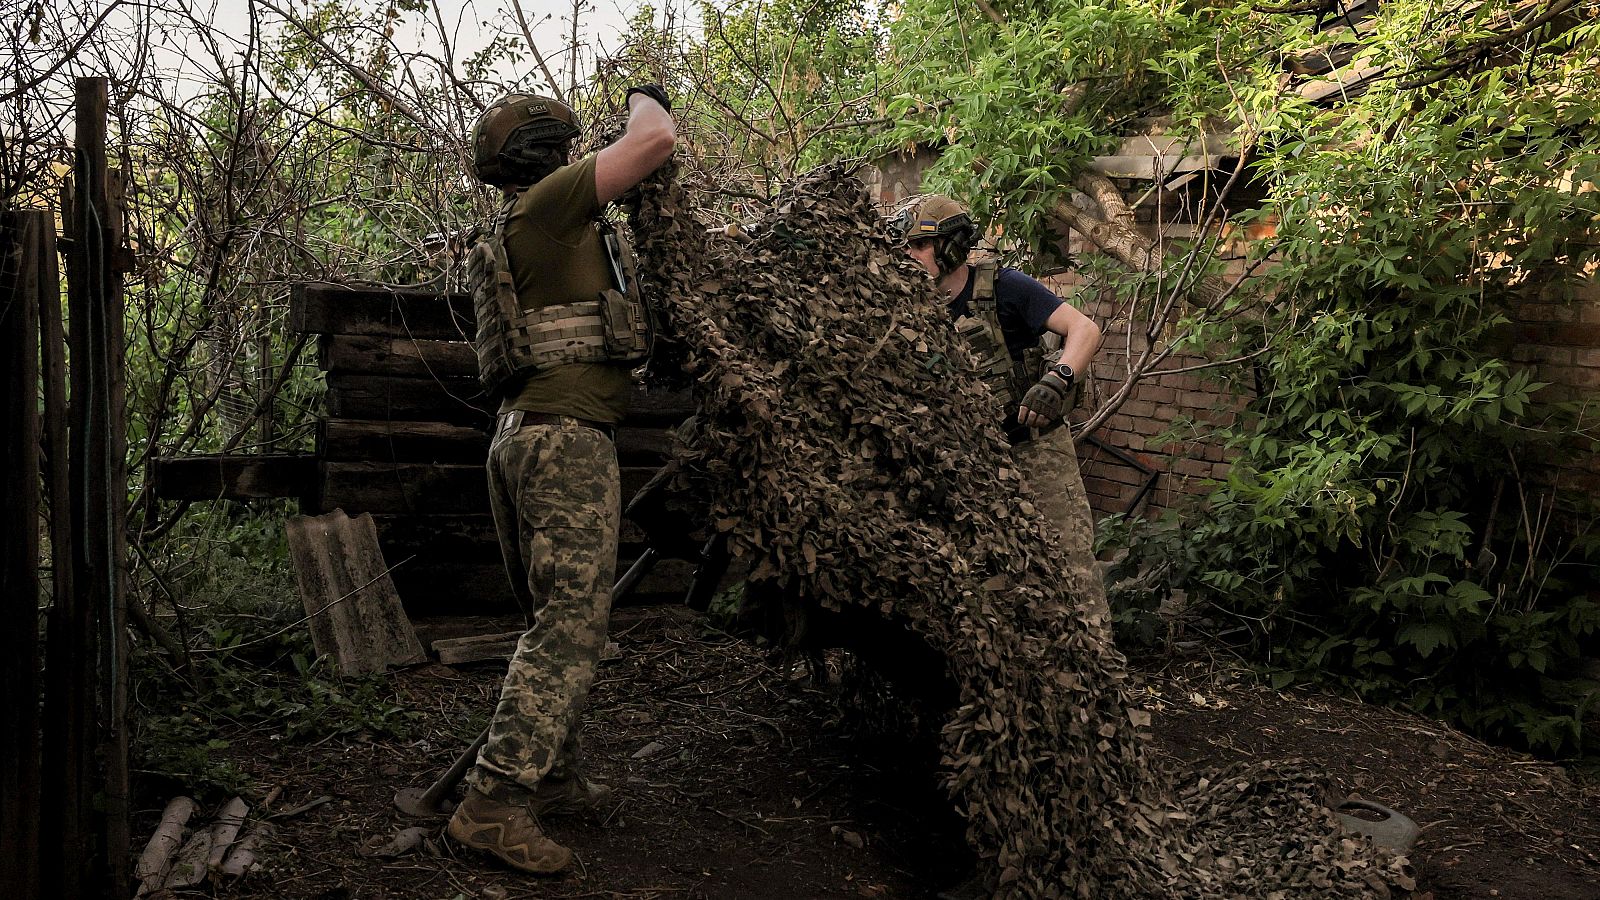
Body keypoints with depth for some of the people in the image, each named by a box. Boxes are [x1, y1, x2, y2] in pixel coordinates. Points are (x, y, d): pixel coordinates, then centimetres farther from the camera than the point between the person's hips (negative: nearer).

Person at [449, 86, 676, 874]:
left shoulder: (520, 235, 22)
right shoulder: (543, 206, -7)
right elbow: (656, 142, -14)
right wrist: (644, 97, 8)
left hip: (524, 435, 10)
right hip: (566, 438, -10)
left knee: (557, 621, 14)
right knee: (569, 624, -11)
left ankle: (555, 779, 22)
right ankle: (492, 803, -11)